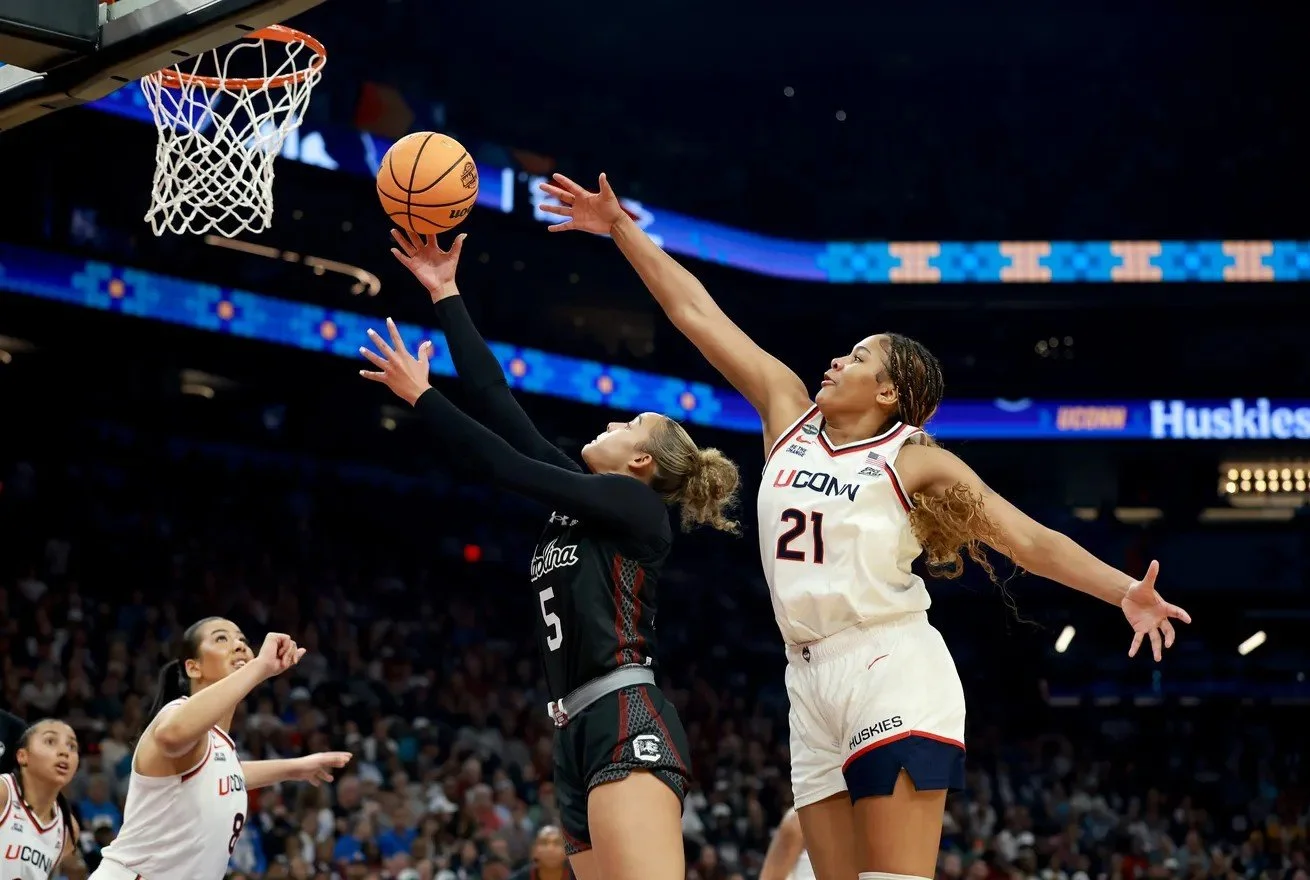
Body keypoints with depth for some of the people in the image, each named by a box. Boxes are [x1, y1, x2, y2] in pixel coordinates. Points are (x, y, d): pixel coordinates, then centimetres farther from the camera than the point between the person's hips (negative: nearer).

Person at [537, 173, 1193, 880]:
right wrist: (621, 228, 17)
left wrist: (1123, 592, -20)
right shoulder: (791, 413, 15)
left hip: (891, 669, -6)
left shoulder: (916, 461, 0)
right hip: (810, 681, 6)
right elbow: (696, 313, 16)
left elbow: (1030, 540, -5)